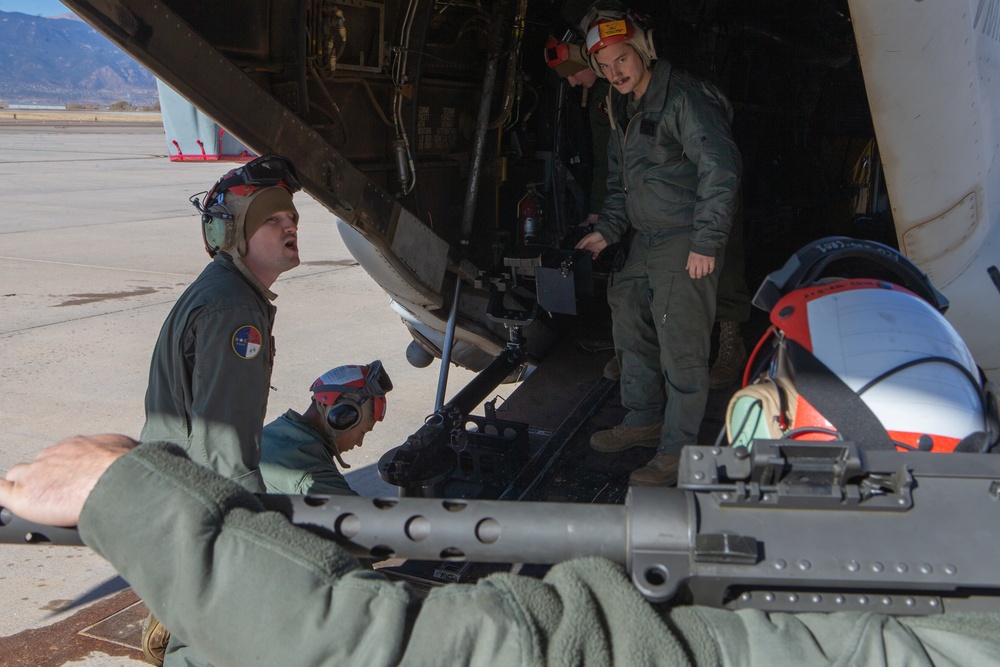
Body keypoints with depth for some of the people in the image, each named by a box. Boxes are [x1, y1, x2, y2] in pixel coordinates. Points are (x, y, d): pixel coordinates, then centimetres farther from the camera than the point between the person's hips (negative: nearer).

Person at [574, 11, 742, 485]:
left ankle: (677, 450, 0)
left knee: (680, 347, -9)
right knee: (632, 329, 17)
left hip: (687, 242, -10)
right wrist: (607, 230, 12)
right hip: (645, 240, 10)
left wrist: (705, 242, -22)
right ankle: (644, 420, 33)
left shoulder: (683, 98, -14)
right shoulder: (624, 109, 15)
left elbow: (721, 167, -20)